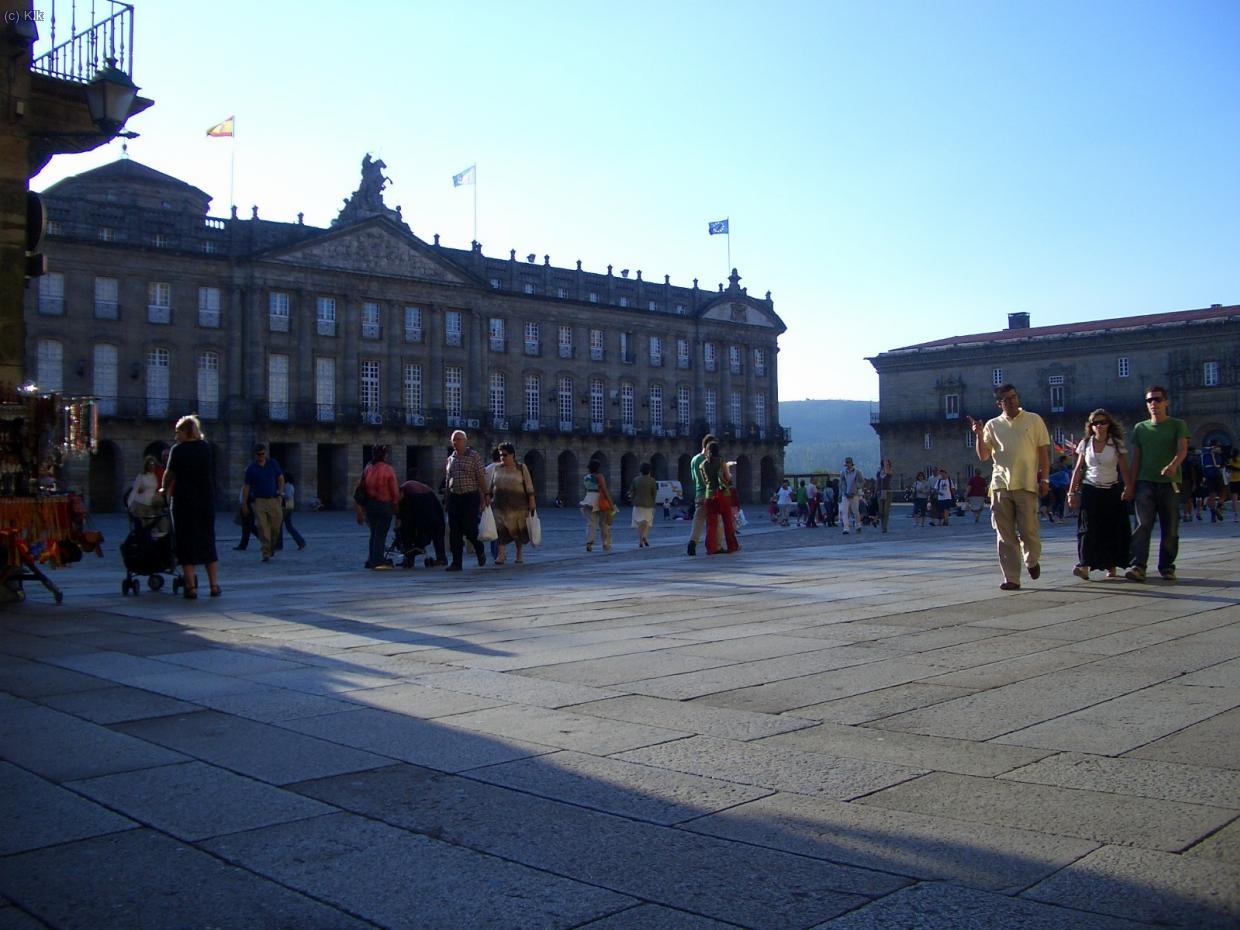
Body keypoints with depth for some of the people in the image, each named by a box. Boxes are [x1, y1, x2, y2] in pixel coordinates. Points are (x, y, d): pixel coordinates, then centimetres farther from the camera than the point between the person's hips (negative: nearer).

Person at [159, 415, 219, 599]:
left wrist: (164, 490, 21)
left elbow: (170, 473, 0)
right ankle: (214, 585, 9)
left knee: (186, 543, 3)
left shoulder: (178, 450, -6)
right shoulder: (206, 448, 5)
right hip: (206, 499, 4)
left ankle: (191, 587, -2)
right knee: (208, 541, 11)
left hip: (184, 500, -4)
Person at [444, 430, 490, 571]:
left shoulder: (474, 456, -1)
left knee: (469, 528, -7)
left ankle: (480, 551, 23)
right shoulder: (450, 460, 13)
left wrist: (486, 495, -12)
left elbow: (481, 477, -5)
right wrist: (447, 499, 16)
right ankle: (456, 562, 5)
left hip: (470, 497, -5)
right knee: (454, 532, 1)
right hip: (453, 497, 5)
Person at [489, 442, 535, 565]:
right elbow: (491, 487, 14)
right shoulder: (497, 469, 9)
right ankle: (500, 554, -12)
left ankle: (519, 554, 21)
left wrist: (531, 503, -6)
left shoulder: (521, 468, 1)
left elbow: (529, 487, -1)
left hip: (518, 506, -1)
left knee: (519, 530, 6)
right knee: (500, 529, -11)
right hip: (500, 506, 1)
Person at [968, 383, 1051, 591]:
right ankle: (1011, 578, 6)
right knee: (1005, 535, 1)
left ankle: (1031, 561, 27)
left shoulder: (1033, 420, 7)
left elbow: (1044, 451, 6)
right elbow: (983, 457, 8)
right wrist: (979, 435, -7)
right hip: (1000, 485, 2)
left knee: (1028, 530, -4)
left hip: (1026, 485, -2)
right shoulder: (993, 425, 11)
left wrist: (1044, 478, -3)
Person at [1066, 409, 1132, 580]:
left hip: (1112, 491, 0)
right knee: (1087, 528, -10)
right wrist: (1072, 492, 4)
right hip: (1090, 490, 0)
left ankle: (1111, 565, 13)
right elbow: (1078, 469, 8)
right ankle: (1084, 565, -18)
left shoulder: (1117, 444, 2)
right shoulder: (1085, 444, 6)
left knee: (1113, 528, 1)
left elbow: (1124, 470, 1)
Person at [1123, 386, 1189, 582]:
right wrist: (1131, 484, 9)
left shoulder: (1177, 425, 5)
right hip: (1145, 483, 1)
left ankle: (1167, 567, 14)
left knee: (1170, 529, 2)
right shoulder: (1140, 428, 13)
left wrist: (1173, 465, -31)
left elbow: (1182, 449, -10)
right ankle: (1138, 566, -16)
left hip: (1170, 483, -1)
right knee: (1142, 525, -11)